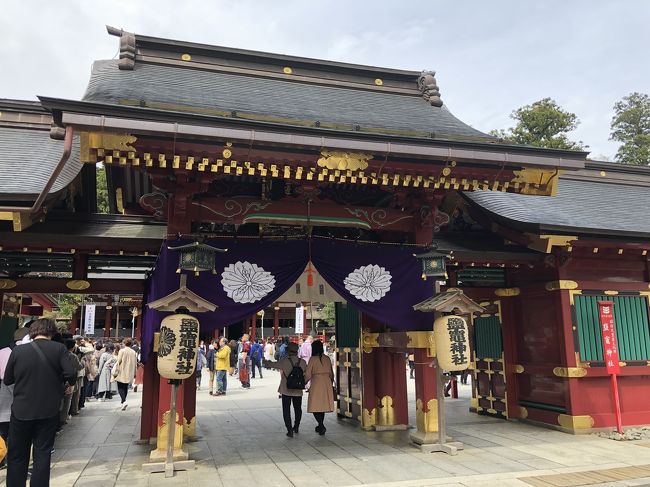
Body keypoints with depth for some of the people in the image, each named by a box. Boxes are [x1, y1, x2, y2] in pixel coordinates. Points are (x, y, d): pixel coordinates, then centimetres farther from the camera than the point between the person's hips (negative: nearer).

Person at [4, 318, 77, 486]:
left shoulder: (18, 350, -5)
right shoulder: (59, 349, -8)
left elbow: (7, 380, 5)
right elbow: (71, 373, -18)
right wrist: (70, 383, 4)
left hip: (21, 411, 1)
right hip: (48, 412, 0)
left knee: (17, 456, 15)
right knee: (42, 455, 10)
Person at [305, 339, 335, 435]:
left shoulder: (313, 359, -8)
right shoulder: (327, 358, 7)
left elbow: (308, 375, -8)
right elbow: (331, 373, 13)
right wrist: (330, 384, 26)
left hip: (316, 383, -6)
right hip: (327, 383, 6)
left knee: (315, 406, 0)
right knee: (323, 405, 16)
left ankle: (321, 426, -14)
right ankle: (320, 426, 25)